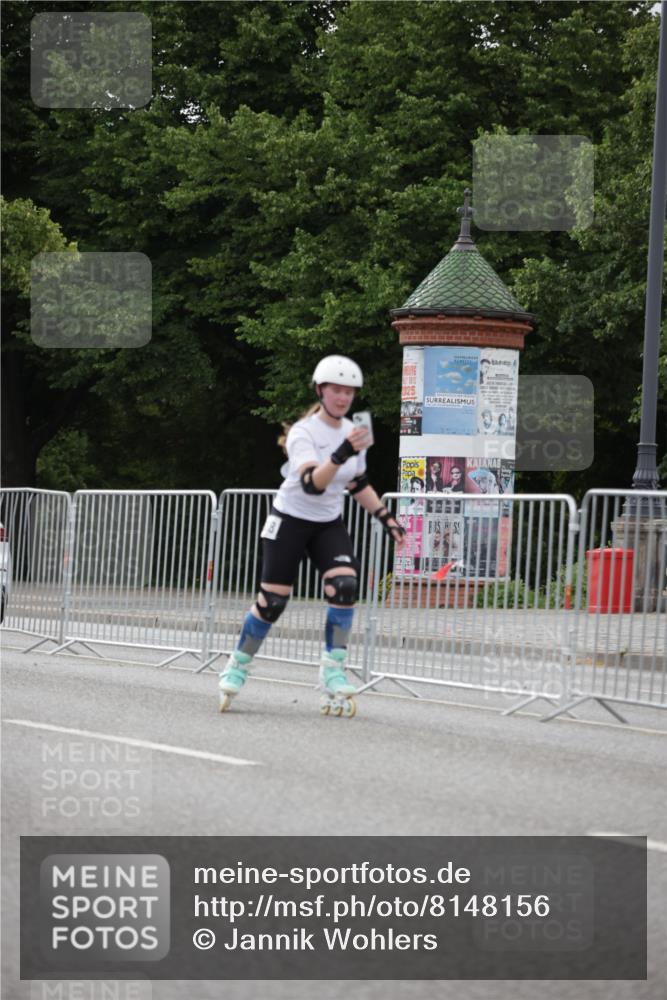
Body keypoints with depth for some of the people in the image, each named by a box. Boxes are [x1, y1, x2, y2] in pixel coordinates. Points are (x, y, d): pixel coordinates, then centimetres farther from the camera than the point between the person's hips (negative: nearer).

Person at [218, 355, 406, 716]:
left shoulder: (352, 432, 0)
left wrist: (387, 520, 11)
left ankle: (333, 671, -12)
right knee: (272, 601, -5)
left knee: (345, 586, -19)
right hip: (290, 521, -5)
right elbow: (312, 484, -37)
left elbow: (358, 485, 15)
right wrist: (341, 454, -52)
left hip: (329, 524, 5)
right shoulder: (303, 433, -21)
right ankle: (238, 665, 17)